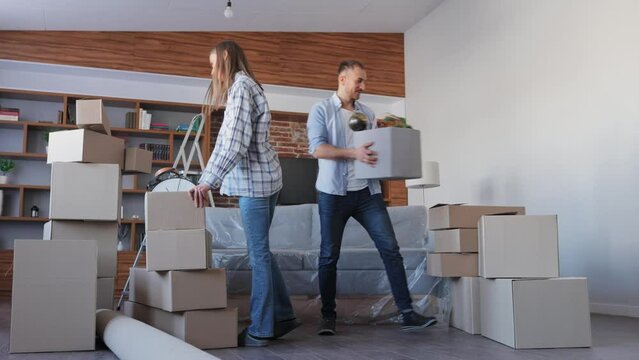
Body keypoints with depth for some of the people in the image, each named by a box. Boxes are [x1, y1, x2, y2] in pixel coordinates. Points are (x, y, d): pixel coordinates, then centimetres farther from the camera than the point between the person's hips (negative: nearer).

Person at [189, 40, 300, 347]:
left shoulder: (240, 85, -11)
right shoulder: (244, 85, 20)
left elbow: (234, 142, -23)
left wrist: (207, 181, -26)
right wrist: (213, 179, 21)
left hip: (255, 179, -10)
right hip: (260, 178, 10)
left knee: (258, 254, -4)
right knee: (259, 251, 13)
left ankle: (260, 330, 4)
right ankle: (284, 315, 21)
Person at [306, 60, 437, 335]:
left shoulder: (368, 113, 15)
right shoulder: (321, 110, 1)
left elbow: (376, 148, 17)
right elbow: (317, 148, -12)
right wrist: (353, 153, -23)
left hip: (367, 191, 4)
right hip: (333, 193, -4)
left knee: (390, 248, -4)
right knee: (329, 256, 3)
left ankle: (406, 313, 1)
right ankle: (328, 316, 16)